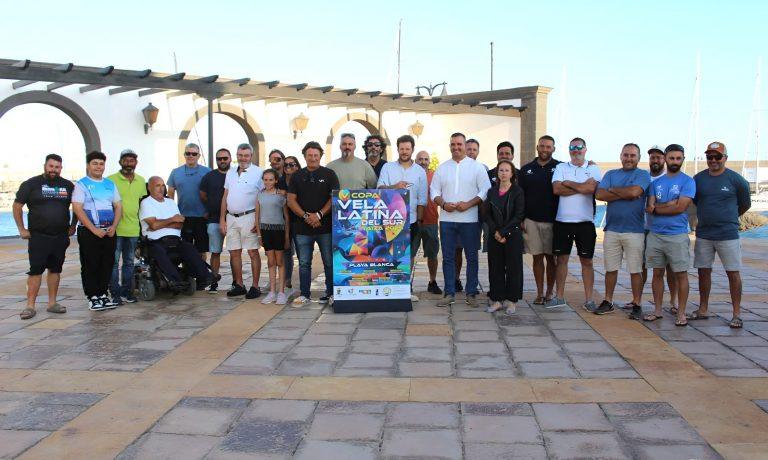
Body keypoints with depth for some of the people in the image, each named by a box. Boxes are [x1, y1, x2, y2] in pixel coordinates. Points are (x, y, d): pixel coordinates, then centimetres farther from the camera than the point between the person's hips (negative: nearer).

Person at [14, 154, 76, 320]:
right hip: (38, 237, -3)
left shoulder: (68, 186, 8)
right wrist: (21, 229, -3)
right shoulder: (31, 184, -1)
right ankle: (30, 306, -1)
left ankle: (52, 303, 17)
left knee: (55, 269, 9)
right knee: (35, 270, -5)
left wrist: (73, 226, 10)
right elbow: (17, 205, 2)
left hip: (61, 237, 3)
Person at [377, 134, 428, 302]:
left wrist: (420, 220, 5)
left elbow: (422, 199, 9)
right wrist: (394, 186, -25)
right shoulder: (388, 167, 6)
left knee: (409, 256, 6)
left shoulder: (420, 171, 9)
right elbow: (380, 188, -6)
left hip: (411, 220, 2)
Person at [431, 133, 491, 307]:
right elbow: (434, 191, 10)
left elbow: (485, 191, -4)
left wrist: (468, 204, -15)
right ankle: (449, 293, 13)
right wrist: (444, 204, -9)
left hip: (470, 219, -2)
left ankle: (471, 294, 13)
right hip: (447, 219, 3)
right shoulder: (442, 168, 11)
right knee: (448, 257, 5)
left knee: (471, 257, 4)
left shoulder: (477, 167, 2)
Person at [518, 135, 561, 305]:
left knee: (551, 257, 5)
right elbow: (520, 195, 10)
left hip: (552, 220, -2)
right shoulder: (526, 169, 9)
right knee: (537, 257, 5)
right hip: (531, 220, 2)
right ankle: (539, 293, 11)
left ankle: (550, 292, 16)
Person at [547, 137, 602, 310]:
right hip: (562, 221, 1)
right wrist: (581, 187, -10)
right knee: (561, 259, 6)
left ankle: (588, 299, 13)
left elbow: (591, 188, -15)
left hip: (585, 222, -1)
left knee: (586, 261, 5)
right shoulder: (561, 168, 8)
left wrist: (568, 183, -7)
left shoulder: (593, 169, 5)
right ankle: (559, 297, 16)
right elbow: (556, 189, -9)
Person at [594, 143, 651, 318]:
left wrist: (612, 189, -4)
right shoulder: (611, 174, 12)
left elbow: (634, 191, -18)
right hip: (611, 230, 3)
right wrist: (625, 194, -10)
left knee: (635, 270, 3)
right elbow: (600, 194, -4)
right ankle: (608, 302, 19)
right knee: (610, 269, 9)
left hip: (634, 230, -3)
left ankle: (637, 305, 12)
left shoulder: (643, 175, 2)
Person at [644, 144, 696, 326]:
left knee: (681, 275, 2)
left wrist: (657, 208, -3)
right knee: (657, 273, 10)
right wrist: (670, 204, -13)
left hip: (677, 235, -4)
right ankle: (657, 310, 19)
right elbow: (650, 207, 1)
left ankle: (681, 313, 10)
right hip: (655, 234, 4)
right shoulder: (656, 182, 11)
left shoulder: (688, 181, -2)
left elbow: (680, 207, -13)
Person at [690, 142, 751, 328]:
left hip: (728, 234, -3)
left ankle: (737, 314, 7)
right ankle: (703, 309, 20)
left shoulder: (736, 179, -4)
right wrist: (709, 217, 14)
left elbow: (745, 204, 9)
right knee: (703, 271, 9)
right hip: (703, 234, 3)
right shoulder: (698, 179, 4)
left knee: (733, 272, 0)